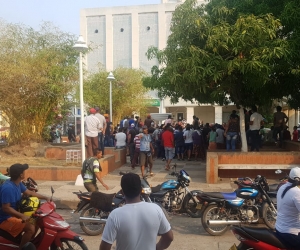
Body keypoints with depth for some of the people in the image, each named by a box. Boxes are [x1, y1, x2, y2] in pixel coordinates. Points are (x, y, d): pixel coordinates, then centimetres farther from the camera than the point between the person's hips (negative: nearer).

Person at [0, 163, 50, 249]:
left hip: (13, 215, 10)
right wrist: (21, 216, -31)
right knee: (31, 228, -25)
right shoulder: (8, 188, -27)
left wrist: (45, 197, 9)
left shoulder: (18, 183, 3)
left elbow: (29, 192, 15)